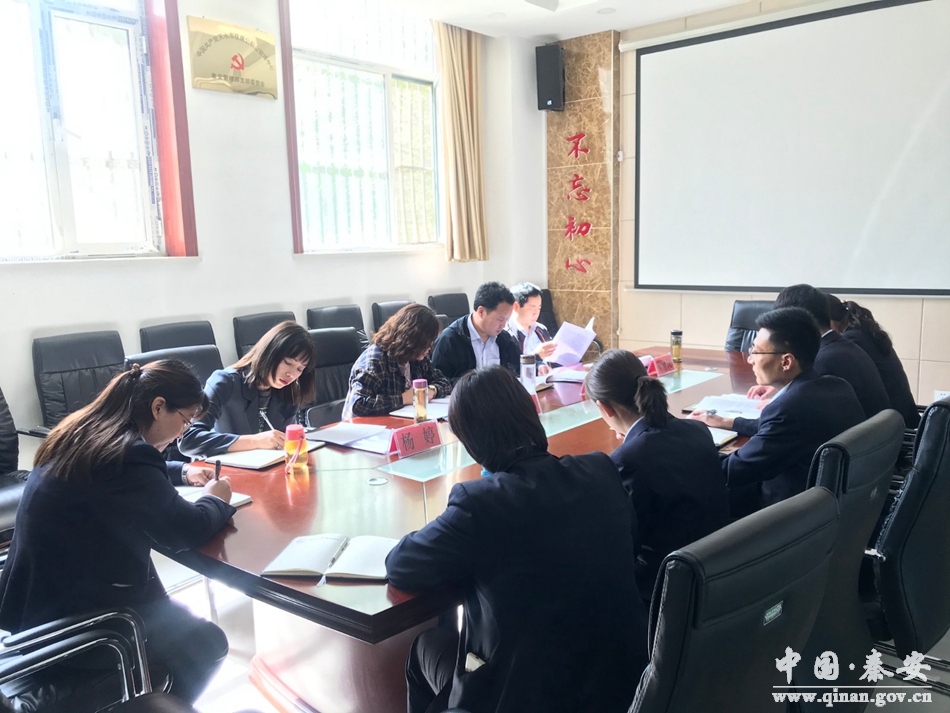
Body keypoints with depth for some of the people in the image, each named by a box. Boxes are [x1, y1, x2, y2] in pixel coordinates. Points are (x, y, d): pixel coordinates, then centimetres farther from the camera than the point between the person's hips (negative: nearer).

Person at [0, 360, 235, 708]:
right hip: (66, 620, -10)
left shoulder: (83, 432, 1)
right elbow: (185, 531, -20)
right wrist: (216, 499, -1)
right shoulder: (128, 454, -28)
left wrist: (182, 472, 16)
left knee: (177, 621, 21)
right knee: (206, 644, 4)